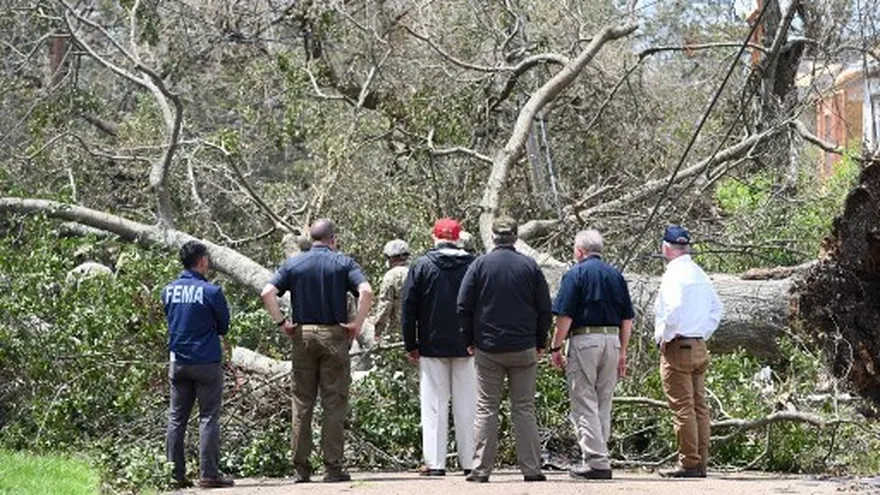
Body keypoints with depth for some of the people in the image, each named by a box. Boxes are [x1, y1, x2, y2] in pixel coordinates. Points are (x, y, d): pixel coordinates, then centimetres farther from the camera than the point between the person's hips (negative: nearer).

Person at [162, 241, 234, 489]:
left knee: (176, 419, 9)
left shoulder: (168, 291, 4)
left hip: (178, 363, 5)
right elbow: (224, 327, -1)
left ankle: (175, 474, 9)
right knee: (208, 418, -2)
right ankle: (209, 474, -5)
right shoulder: (211, 291, -12)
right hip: (207, 361, -5)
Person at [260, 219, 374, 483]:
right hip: (334, 335, -2)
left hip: (303, 335, 2)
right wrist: (357, 324, -7)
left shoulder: (293, 264, 6)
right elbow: (366, 291, -15)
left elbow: (268, 293, -7)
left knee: (302, 404, 7)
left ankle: (300, 469, 6)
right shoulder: (343, 263, 1)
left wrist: (282, 323, 0)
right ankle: (333, 468, 1)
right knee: (334, 404, 2)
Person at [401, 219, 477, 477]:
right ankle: (470, 462, 6)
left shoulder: (422, 265, -2)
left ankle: (435, 462, -3)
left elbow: (409, 308, -1)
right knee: (466, 404, 6)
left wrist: (411, 346, 5)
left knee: (434, 404, 1)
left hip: (432, 346, -1)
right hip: (467, 348, 1)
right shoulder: (474, 265, 0)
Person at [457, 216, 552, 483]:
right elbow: (545, 311, 4)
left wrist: (470, 341, 9)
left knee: (486, 409, 2)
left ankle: (481, 469, -1)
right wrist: (540, 343, 13)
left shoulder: (480, 265, -1)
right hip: (524, 350, 1)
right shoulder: (531, 267, 2)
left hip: (487, 349, -1)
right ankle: (531, 469, 2)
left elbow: (464, 308, -1)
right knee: (524, 409, 4)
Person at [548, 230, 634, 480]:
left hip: (584, 340, -5)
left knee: (585, 404, -3)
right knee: (603, 405, 13)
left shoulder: (576, 274, -4)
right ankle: (601, 458, 14)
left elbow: (565, 316, -10)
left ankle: (596, 461, -9)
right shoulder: (616, 275, 12)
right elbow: (627, 319, 13)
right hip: (612, 340, 6)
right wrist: (622, 352, 18)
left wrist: (555, 348, -3)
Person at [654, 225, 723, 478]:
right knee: (699, 405, 9)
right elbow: (717, 308, 20)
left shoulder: (673, 274, -12)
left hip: (677, 346, -8)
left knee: (682, 407, -7)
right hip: (699, 348, 8)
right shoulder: (700, 274, 14)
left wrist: (663, 336, -12)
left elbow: (673, 310, -25)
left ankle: (689, 464, -7)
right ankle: (701, 462, 11)